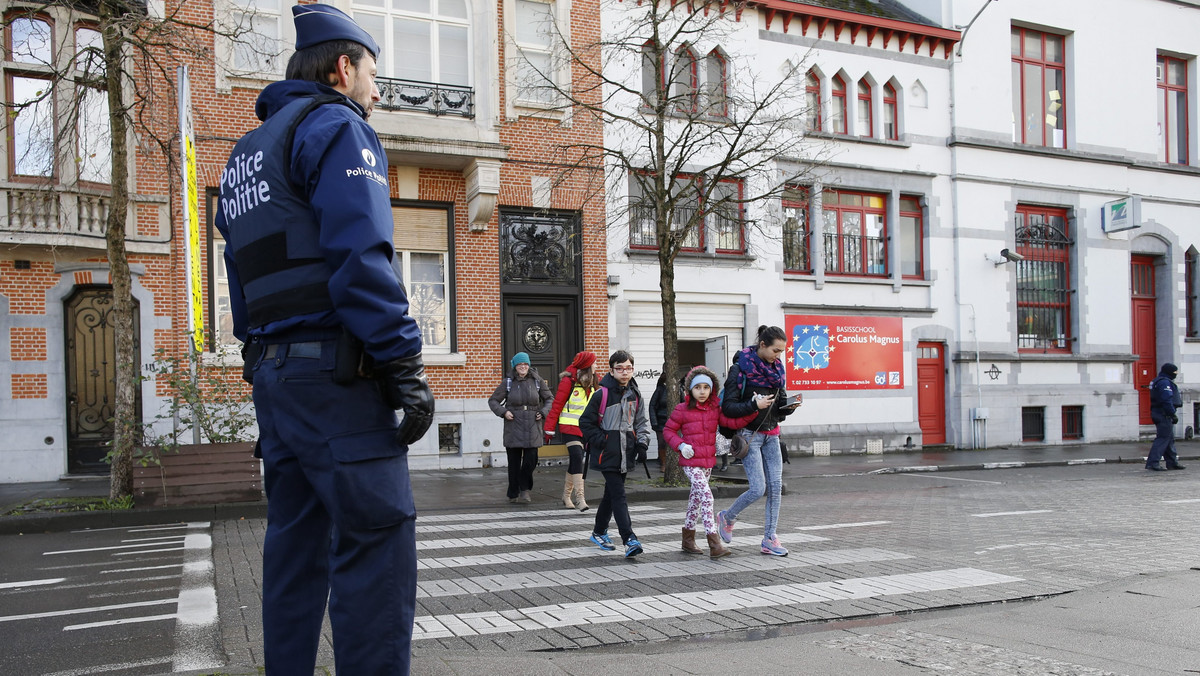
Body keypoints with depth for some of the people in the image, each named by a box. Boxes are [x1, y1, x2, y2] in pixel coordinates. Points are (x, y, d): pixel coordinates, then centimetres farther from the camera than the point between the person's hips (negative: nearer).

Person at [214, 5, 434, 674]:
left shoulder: (246, 155, 24)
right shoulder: (336, 127, -3)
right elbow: (360, 256, -17)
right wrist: (406, 367, -17)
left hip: (276, 374, 9)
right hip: (338, 374, -9)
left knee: (296, 544, 13)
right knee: (377, 542, -9)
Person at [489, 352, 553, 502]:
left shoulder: (537, 381, 6)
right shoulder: (508, 382, 3)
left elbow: (549, 399, 17)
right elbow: (493, 401, 8)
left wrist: (543, 412, 1)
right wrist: (503, 412, -7)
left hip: (532, 428, 1)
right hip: (513, 427, -1)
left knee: (531, 460, -5)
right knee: (514, 462, 2)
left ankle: (525, 489, 17)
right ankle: (513, 494, 15)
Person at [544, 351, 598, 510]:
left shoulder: (592, 383, 11)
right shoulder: (568, 381, -11)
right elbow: (556, 405, -9)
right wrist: (549, 430, -9)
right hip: (570, 427, -7)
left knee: (574, 462, 12)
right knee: (577, 458, -16)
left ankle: (567, 496, 25)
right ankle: (579, 498, -17)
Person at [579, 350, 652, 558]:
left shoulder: (635, 395, 6)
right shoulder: (602, 394, -10)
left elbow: (642, 421, 16)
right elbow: (585, 422, -3)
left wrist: (642, 443, 2)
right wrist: (600, 440, -10)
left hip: (625, 454, 6)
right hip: (607, 454, -6)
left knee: (611, 494, 17)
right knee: (618, 496, -12)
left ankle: (599, 532, 34)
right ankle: (630, 540, -16)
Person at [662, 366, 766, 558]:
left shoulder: (715, 409, 5)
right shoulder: (682, 409, -6)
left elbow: (733, 422, -8)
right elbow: (668, 430, 2)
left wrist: (755, 408, -19)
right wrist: (680, 445, -14)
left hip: (708, 461, 6)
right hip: (690, 462, -6)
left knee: (696, 497, 17)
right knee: (706, 495, -18)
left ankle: (688, 538, 33)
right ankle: (714, 544, -20)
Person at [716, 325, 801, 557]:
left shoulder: (776, 368, 8)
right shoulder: (740, 368, -12)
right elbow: (728, 407, -14)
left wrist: (789, 406, -5)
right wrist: (754, 405, -25)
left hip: (771, 435, 6)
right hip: (749, 435, -6)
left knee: (776, 486, 1)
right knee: (758, 488, -10)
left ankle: (769, 539, 10)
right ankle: (726, 517, 17)